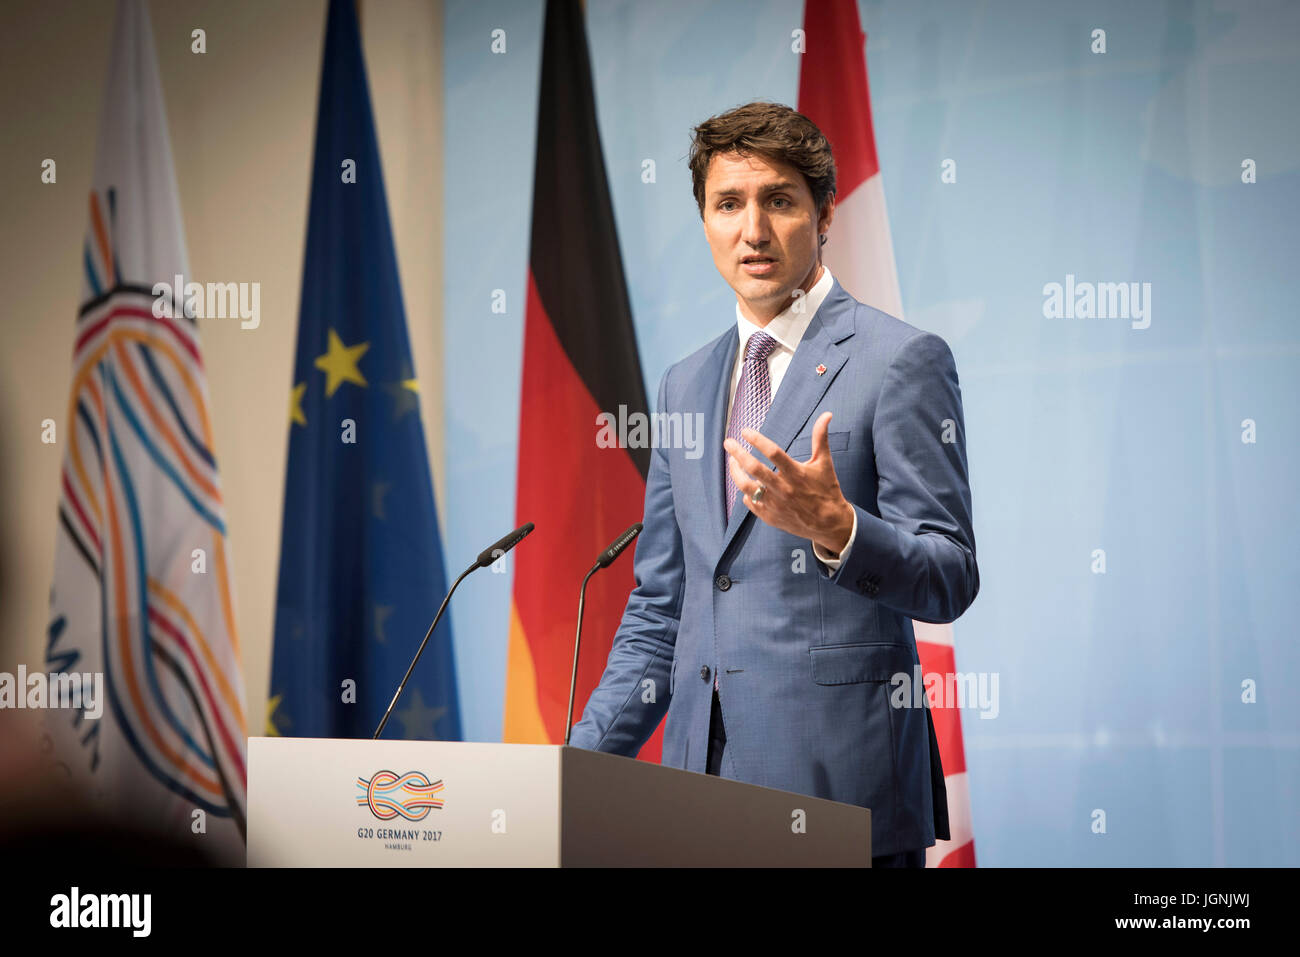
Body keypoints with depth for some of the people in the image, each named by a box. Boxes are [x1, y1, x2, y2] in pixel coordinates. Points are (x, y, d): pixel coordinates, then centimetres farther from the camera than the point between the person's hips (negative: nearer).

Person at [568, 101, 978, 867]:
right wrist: (582, 764, 11)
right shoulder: (685, 386, 17)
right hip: (702, 785, 6)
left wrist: (835, 530, -26)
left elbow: (949, 581, -8)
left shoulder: (903, 360, -3)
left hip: (841, 786, -5)